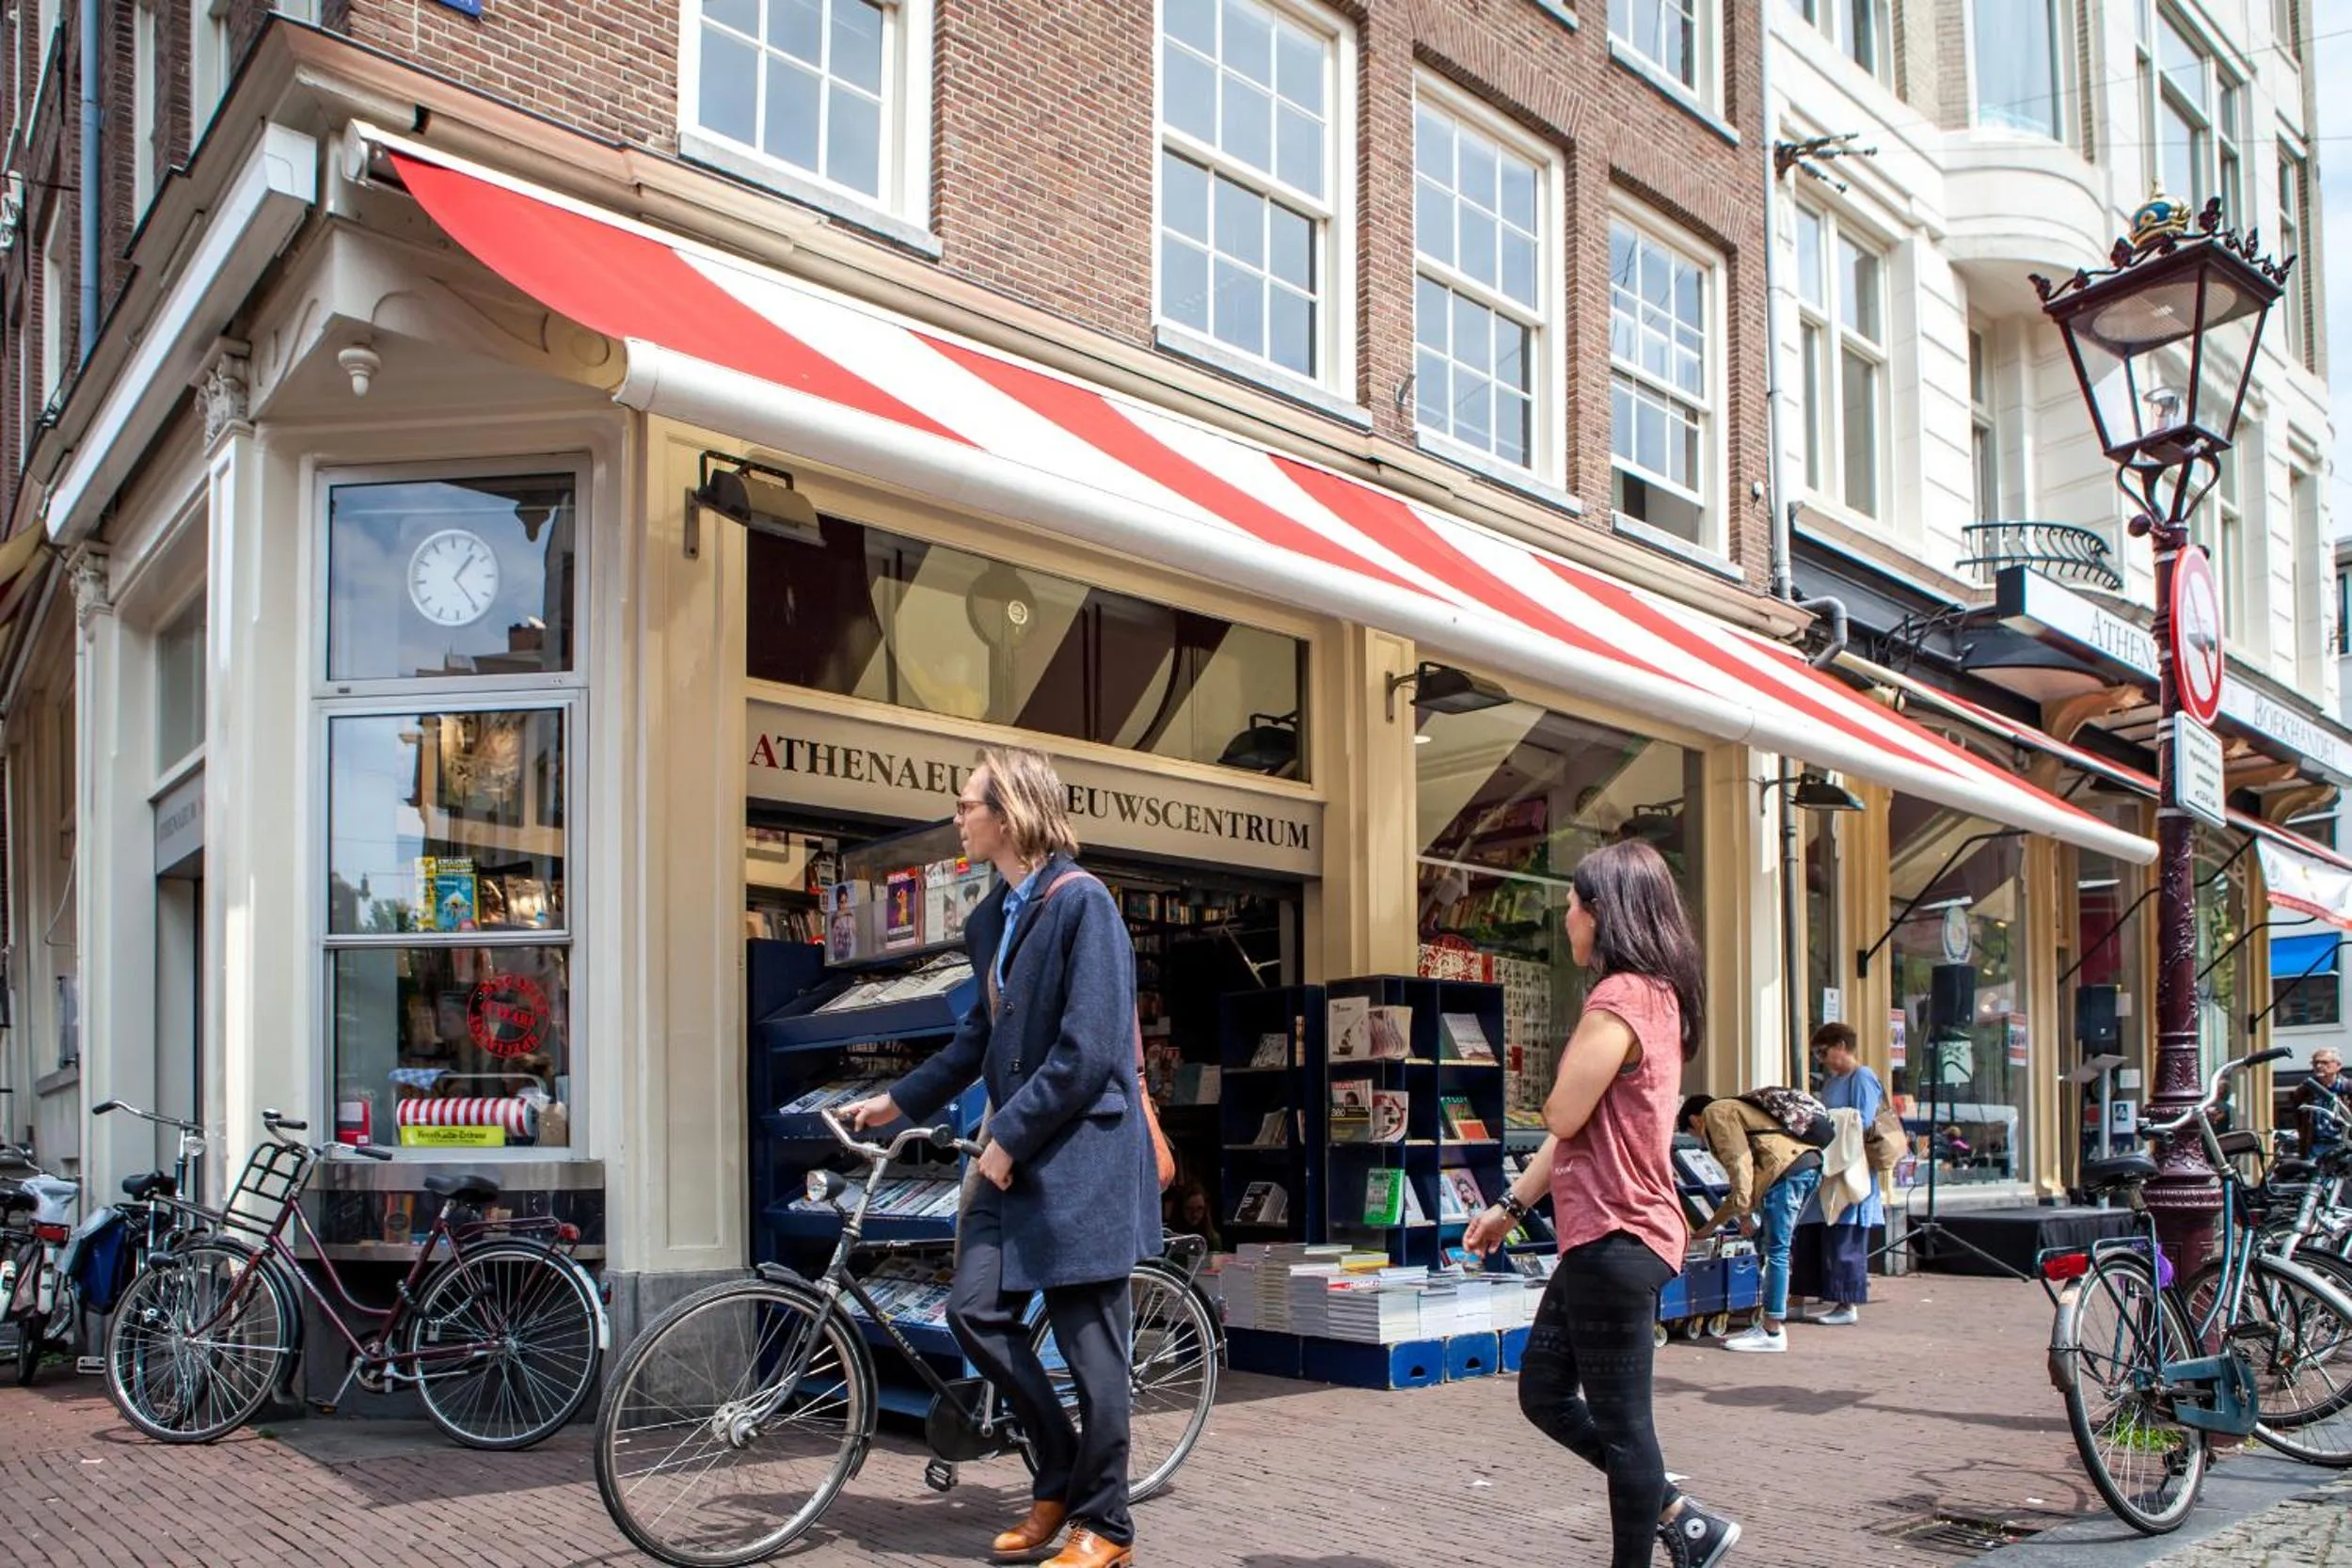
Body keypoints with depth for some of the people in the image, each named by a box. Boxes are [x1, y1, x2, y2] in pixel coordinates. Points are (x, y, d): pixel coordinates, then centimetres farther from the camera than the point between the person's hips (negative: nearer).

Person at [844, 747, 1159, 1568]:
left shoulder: (1081, 901, -13)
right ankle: (1060, 1472, 22)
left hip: (1082, 1153, -8)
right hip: (1016, 1152, 8)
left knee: (1088, 1339, 0)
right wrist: (899, 1100, 18)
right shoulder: (992, 917, 12)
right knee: (976, 1311, 3)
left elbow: (1088, 1051, -18)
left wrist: (1010, 1137, -15)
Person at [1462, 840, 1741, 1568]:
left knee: (1619, 1421, 1)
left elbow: (1564, 1115, -19)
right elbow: (1576, 1132, 18)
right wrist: (1509, 1206, 20)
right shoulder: (1655, 995, 14)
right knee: (1544, 1393, 17)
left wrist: (1564, 1085, 3)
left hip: (1615, 1240, -10)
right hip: (1602, 1237, 10)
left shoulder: (1620, 998, -17)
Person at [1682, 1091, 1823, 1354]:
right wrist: (1711, 1226, 42)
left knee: (1775, 1251, -7)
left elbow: (1739, 1162, -7)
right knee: (1767, 1245, 17)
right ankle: (1767, 1322, 18)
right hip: (1809, 1164, 10)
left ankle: (1772, 1333, -5)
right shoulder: (1733, 1112, 34)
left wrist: (1743, 1212, -8)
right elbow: (1745, 1181, 37)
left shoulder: (1714, 1113, 7)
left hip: (1787, 1169, -10)